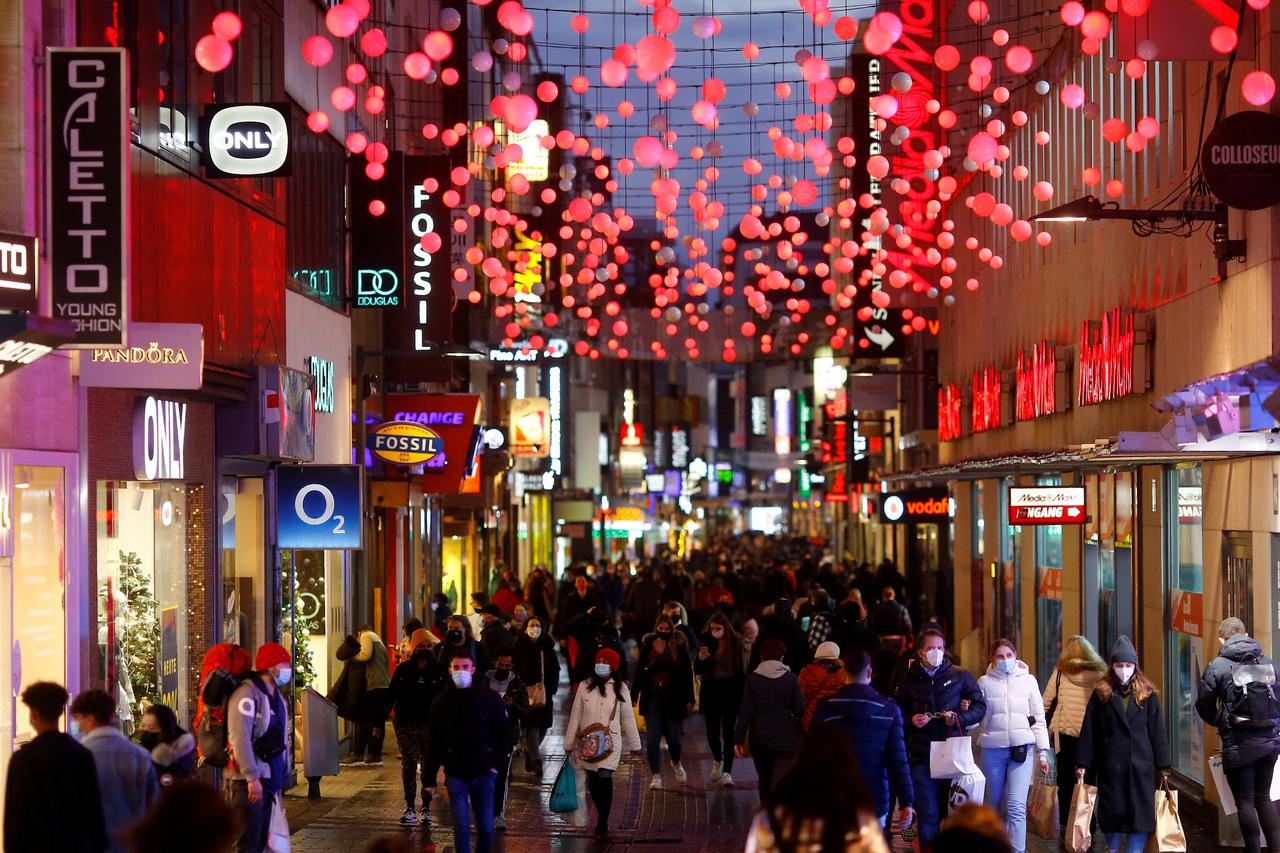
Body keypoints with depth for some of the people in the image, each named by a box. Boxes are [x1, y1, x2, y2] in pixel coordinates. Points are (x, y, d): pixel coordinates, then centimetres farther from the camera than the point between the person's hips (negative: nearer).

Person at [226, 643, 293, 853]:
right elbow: (239, 738, -22)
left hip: (268, 780, 9)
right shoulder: (247, 694, -13)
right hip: (248, 781, -9)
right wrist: (252, 777, -25)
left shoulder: (276, 697, 17)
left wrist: (281, 776, 18)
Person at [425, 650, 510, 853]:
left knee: (486, 829, 4)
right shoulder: (441, 703, 0)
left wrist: (496, 764, -4)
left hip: (483, 774, 0)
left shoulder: (490, 698, -2)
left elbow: (502, 734, 5)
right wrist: (429, 779, 3)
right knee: (461, 829, -4)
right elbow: (433, 744, 4)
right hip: (456, 775, 0)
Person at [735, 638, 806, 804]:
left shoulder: (752, 678, -4)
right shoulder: (790, 678, -5)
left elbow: (746, 711, -6)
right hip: (786, 739, -2)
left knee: (765, 782, 19)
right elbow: (800, 709, -4)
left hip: (759, 740, 2)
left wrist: (739, 739, -3)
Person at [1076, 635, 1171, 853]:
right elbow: (1089, 730, 3)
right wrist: (1082, 763, -1)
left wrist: (1163, 765, 5)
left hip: (1141, 764, 1)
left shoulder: (1147, 693, 6)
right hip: (1110, 764, -1)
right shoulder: (1102, 693, 4)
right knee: (1112, 811, 5)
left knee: (1141, 812, -1)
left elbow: (1157, 730, 6)